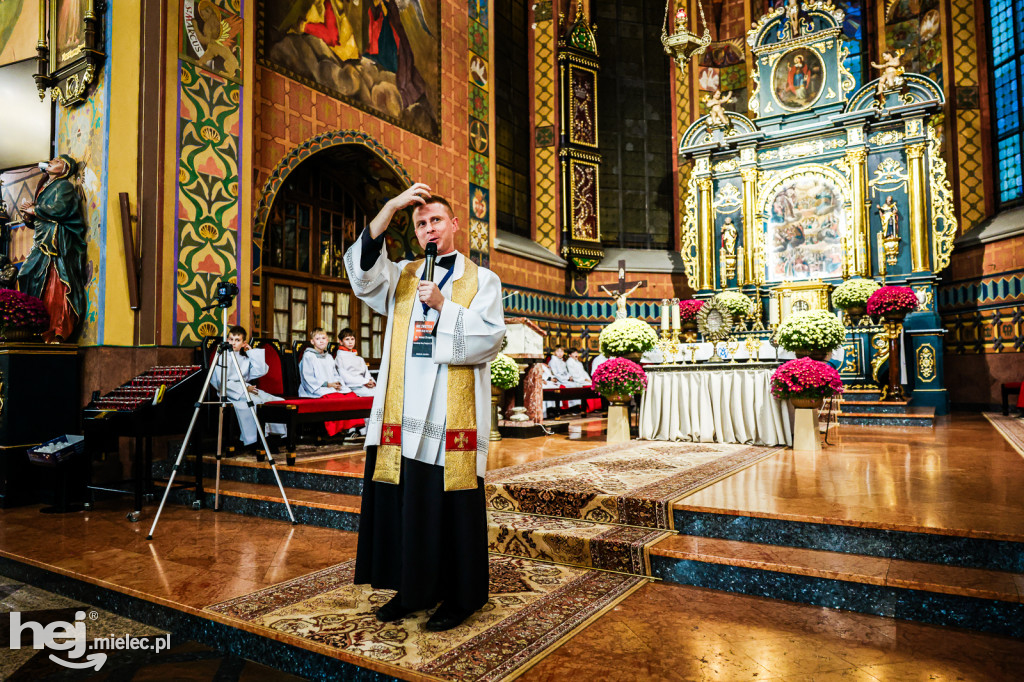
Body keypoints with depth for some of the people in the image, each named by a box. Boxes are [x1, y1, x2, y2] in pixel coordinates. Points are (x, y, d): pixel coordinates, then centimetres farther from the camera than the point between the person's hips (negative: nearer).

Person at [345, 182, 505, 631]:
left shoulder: (481, 280, 8)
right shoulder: (401, 277, 16)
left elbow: (490, 339, -4)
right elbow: (363, 270, -6)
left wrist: (443, 306, -12)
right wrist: (391, 207, -12)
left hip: (453, 417, -3)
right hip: (402, 415, 3)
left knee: (452, 507, 1)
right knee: (403, 503, 8)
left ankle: (460, 597, 16)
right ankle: (413, 589, 25)